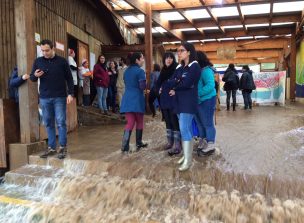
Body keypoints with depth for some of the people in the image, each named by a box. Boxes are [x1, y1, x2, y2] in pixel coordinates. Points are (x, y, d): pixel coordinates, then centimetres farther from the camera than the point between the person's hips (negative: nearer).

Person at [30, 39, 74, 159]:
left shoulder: (62, 61, 0)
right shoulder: (38, 61, 6)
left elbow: (69, 78, 3)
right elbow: (32, 78, 12)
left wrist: (70, 93, -5)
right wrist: (35, 75, -12)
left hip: (59, 97, -3)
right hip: (44, 98, 3)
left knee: (61, 122, -1)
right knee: (48, 123, 8)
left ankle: (63, 147, 8)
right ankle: (51, 147, 18)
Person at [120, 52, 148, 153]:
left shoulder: (126, 71, 14)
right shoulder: (140, 71, -9)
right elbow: (142, 87, -15)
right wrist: (145, 83, 5)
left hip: (127, 99, 6)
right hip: (137, 99, -5)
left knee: (130, 123, 4)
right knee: (139, 122, 13)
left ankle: (125, 146, -7)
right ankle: (139, 143, 24)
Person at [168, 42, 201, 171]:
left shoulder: (195, 66, -8)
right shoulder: (179, 67, 16)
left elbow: (187, 84, -17)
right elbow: (172, 82, 4)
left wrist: (175, 89, -1)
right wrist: (176, 81, -17)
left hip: (189, 102, -8)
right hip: (179, 101, 8)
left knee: (184, 129, -11)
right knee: (186, 129, 12)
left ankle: (188, 159, -6)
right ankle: (186, 154, 20)